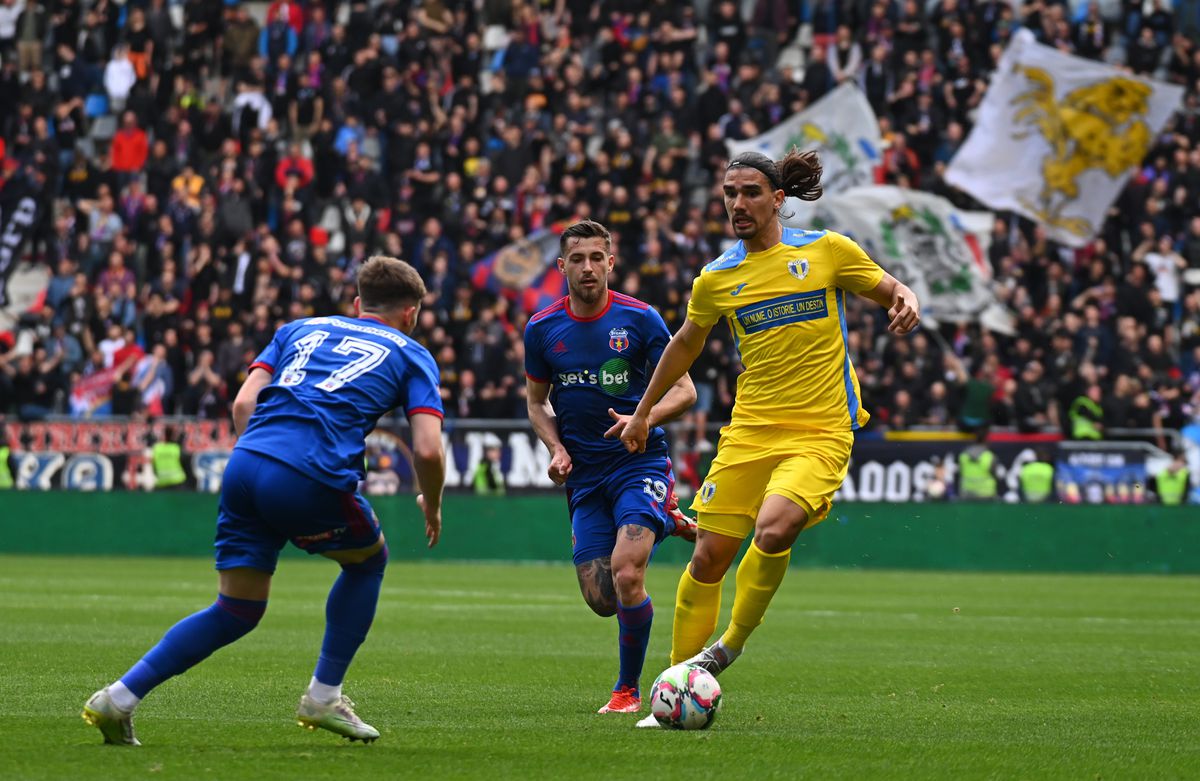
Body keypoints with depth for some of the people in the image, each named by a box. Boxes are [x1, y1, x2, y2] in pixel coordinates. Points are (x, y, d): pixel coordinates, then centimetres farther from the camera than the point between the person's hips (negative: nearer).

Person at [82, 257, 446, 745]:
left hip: (244, 464, 4)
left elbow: (244, 403, 16)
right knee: (369, 559, 27)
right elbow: (427, 449, 5)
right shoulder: (411, 355, 18)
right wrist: (432, 506, 22)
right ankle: (322, 699, 25)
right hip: (312, 480, -4)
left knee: (238, 611, 16)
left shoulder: (301, 329, 29)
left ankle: (119, 697, 5)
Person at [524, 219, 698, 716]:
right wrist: (556, 448, -3)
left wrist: (643, 420, -21)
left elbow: (684, 391, -2)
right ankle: (662, 524, 31)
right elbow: (537, 402, 16)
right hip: (585, 475, 4)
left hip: (640, 463, -4)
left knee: (625, 573, -24)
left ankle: (629, 689, -3)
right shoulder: (542, 330, 2)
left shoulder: (640, 319, -6)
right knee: (601, 600, -1)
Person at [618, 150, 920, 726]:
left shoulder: (827, 251, 0)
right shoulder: (716, 279, 8)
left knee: (772, 531, -27)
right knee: (709, 555, -2)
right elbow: (686, 342, 25)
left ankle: (730, 646, -5)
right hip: (749, 433, 3)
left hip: (820, 433, -3)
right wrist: (644, 411, 31)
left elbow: (891, 292, 12)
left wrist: (906, 304, -12)